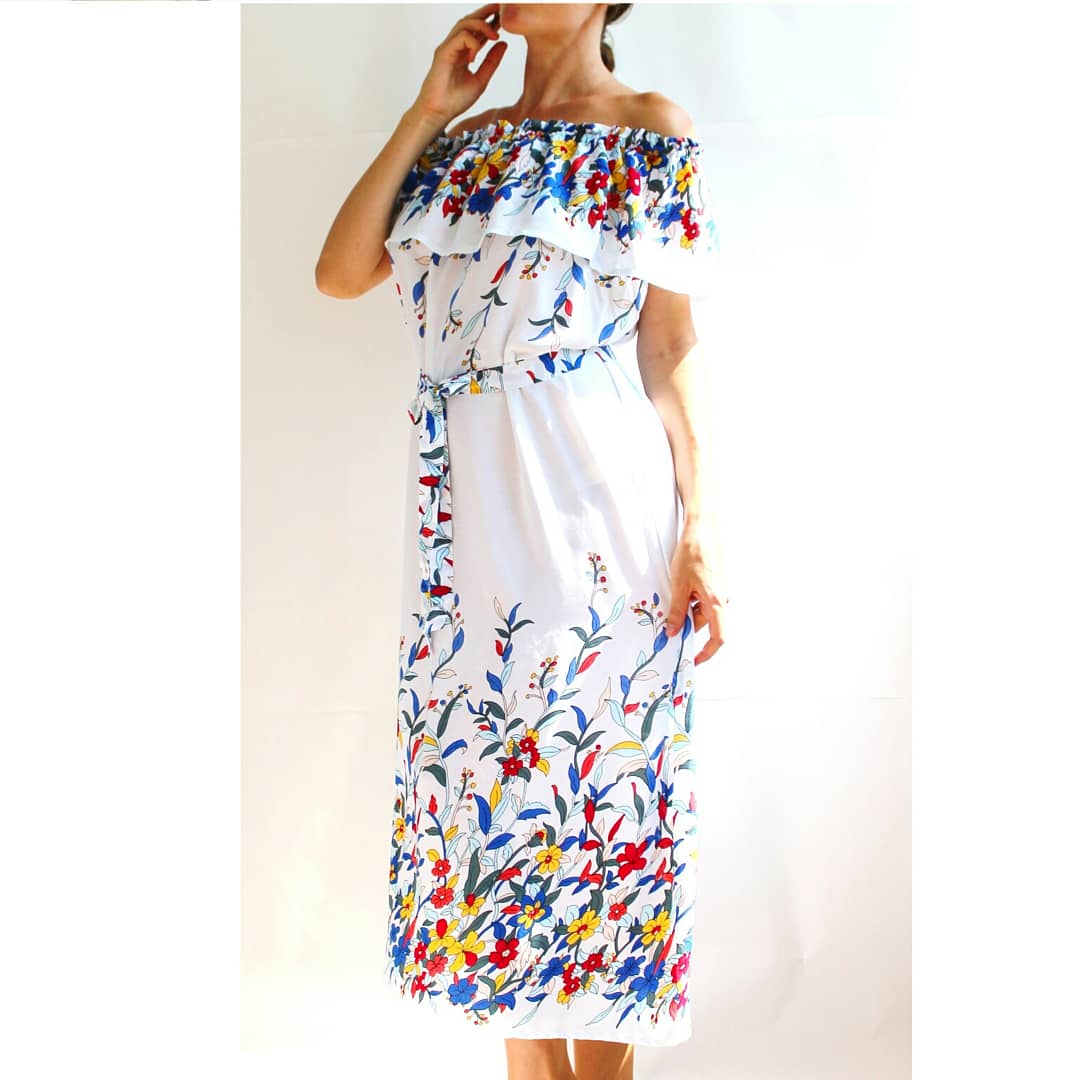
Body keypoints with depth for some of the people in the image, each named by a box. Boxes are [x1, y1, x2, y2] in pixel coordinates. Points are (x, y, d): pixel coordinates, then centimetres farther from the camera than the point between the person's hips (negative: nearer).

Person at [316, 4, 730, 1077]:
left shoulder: (653, 131, 3)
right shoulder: (465, 138, 16)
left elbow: (670, 343, -1)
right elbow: (339, 273, 6)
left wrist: (698, 529, -7)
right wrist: (427, 110, 7)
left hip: (591, 493, -5)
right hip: (460, 496, 5)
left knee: (593, 767, 2)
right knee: (485, 763, 9)